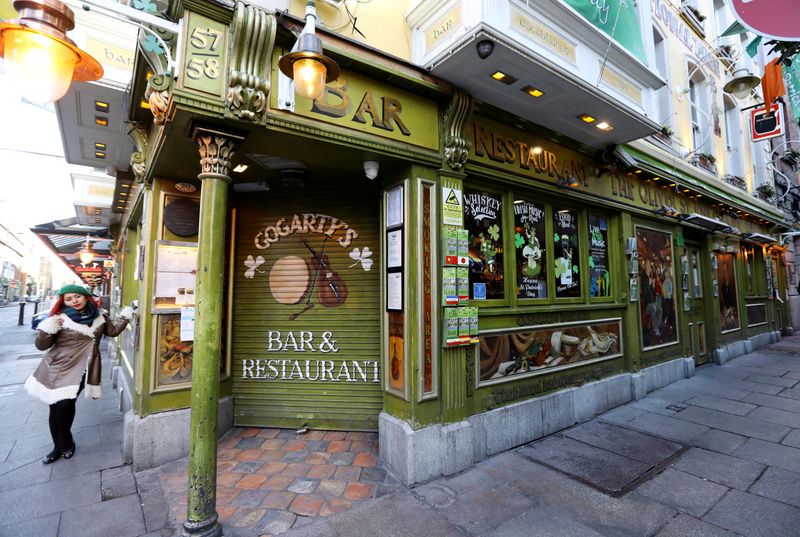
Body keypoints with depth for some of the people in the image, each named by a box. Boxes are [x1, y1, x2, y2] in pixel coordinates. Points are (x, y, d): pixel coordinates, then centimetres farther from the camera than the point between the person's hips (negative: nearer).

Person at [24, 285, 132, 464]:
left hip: (80, 368, 0)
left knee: (65, 405, -10)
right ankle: (60, 446, 22)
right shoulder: (60, 318, -4)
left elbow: (113, 331, 21)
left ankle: (64, 445, 13)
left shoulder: (99, 316, 5)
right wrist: (48, 328, -20)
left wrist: (125, 316, 12)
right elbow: (41, 345, -3)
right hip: (57, 367, 0)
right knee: (56, 407, 3)